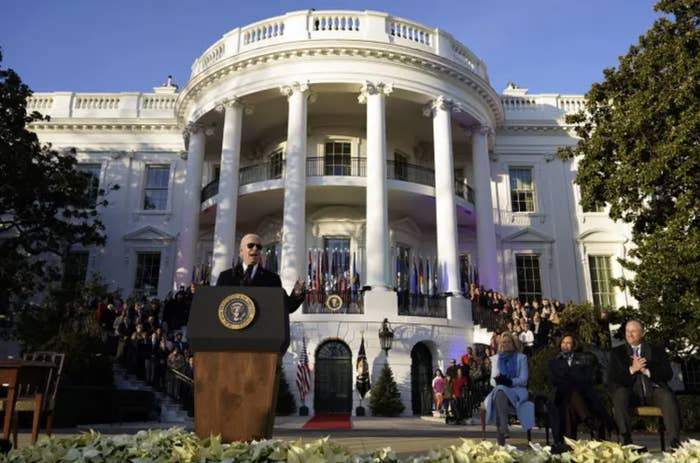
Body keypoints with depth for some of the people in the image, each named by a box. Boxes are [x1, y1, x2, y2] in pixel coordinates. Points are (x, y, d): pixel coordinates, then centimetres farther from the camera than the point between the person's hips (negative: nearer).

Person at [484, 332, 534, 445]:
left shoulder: (521, 357, 12)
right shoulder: (495, 358, 21)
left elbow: (523, 379, 1)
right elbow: (492, 380, 14)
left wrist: (509, 382, -19)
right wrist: (497, 381, -12)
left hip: (517, 390, -2)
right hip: (500, 391, 3)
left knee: (500, 393, -36)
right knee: (498, 395, -36)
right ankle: (503, 430, -47)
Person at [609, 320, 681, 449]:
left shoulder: (656, 351, 16)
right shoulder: (617, 352, 13)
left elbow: (668, 374, 4)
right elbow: (611, 379, 2)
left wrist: (646, 370, -12)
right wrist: (631, 369, -13)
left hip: (653, 391, 1)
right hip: (630, 393, -1)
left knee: (668, 397, -31)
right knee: (619, 395, -33)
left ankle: (675, 442, -28)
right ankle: (626, 440, -33)